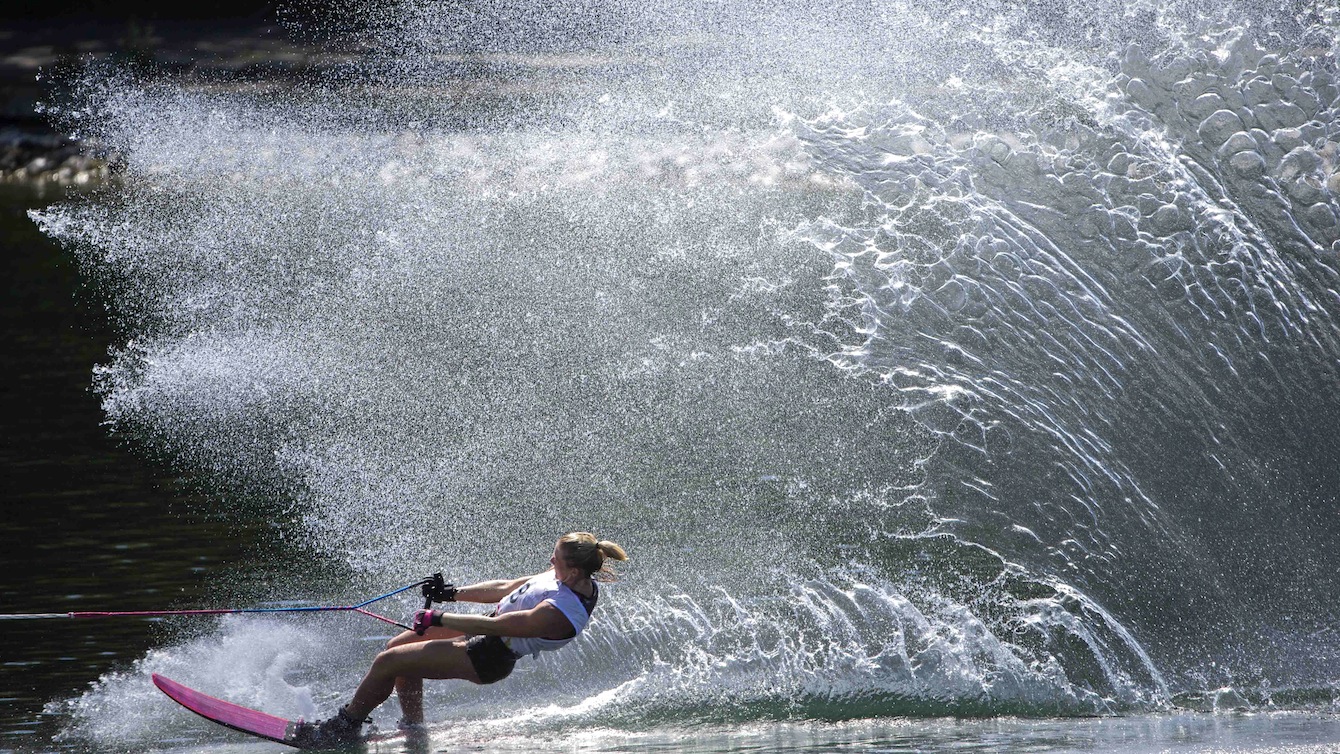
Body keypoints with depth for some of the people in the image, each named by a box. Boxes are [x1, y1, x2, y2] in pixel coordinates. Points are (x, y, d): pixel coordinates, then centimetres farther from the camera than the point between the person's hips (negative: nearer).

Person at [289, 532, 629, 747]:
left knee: (386, 663, -8)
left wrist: (437, 619, -20)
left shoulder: (561, 614, -33)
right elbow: (509, 589, 8)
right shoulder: (574, 577, -4)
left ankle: (343, 728, 12)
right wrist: (454, 593, 9)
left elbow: (494, 626, -28)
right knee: (398, 646, 16)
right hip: (493, 625, 10)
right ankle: (413, 727, 28)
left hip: (486, 658, -10)